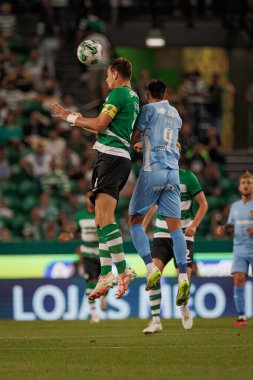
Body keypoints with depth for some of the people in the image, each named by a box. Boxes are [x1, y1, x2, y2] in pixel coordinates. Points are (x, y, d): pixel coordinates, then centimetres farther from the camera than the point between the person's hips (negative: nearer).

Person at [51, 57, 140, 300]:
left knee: (104, 218, -17)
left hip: (111, 156, -10)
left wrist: (70, 117, -2)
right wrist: (79, 121, 33)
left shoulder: (118, 93, -8)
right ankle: (105, 275, 10)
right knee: (102, 220, 11)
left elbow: (99, 125, -14)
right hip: (122, 157, 10)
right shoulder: (133, 98, 21)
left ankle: (122, 270, -23)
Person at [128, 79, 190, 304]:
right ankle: (183, 277, -14)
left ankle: (151, 269, -12)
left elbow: (134, 137, 4)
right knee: (175, 226, 0)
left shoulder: (149, 109, 1)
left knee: (135, 222, 5)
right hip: (173, 172, 5)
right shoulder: (175, 114, 19)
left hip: (152, 171, -5)